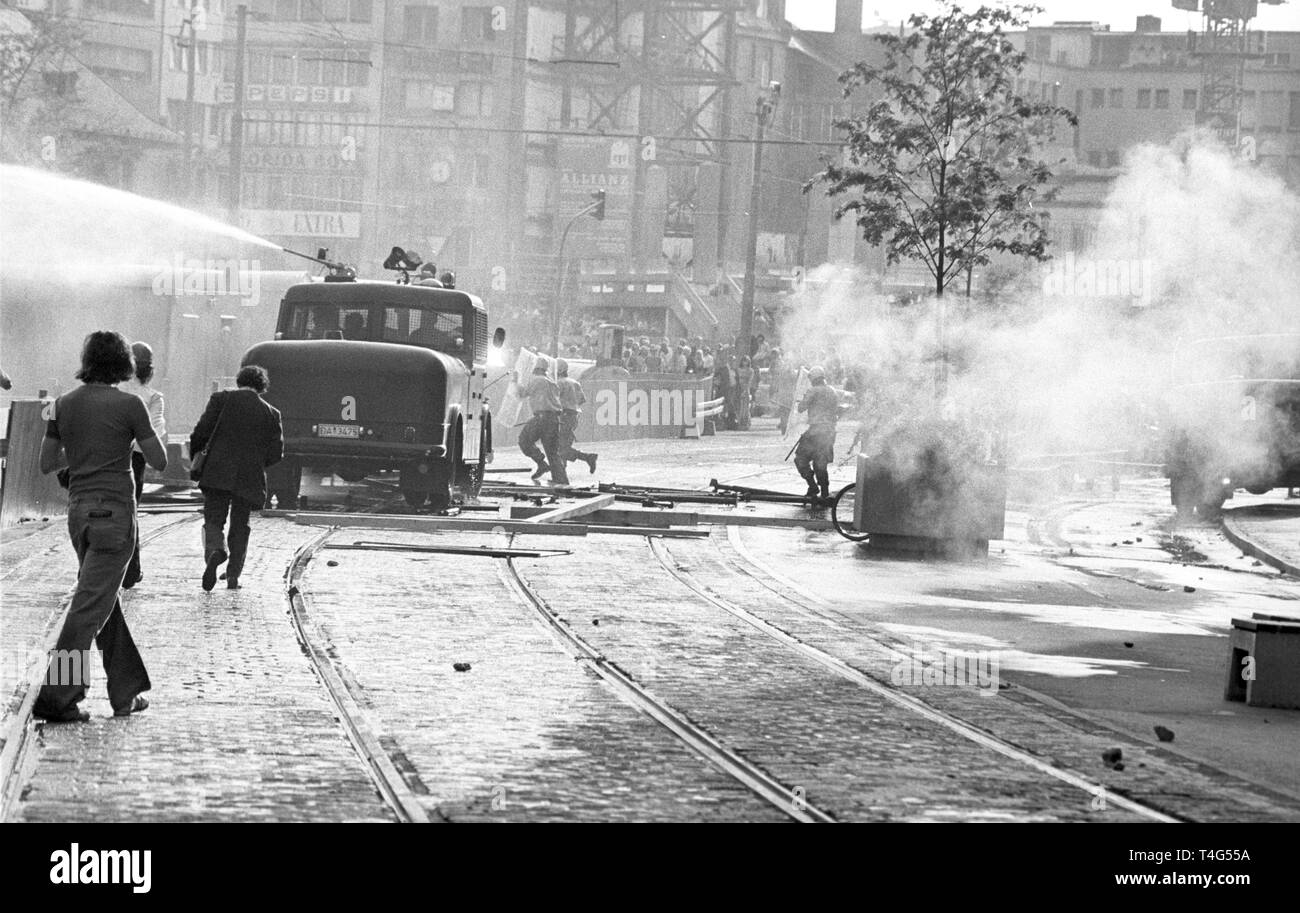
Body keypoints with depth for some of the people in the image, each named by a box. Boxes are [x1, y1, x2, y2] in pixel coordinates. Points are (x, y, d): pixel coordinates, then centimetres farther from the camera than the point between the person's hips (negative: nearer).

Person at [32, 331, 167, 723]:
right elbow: (160, 462, -5)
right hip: (114, 512, -6)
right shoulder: (128, 405, -11)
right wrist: (147, 434, 13)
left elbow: (46, 464, 10)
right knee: (90, 606, -7)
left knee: (108, 603, 17)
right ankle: (55, 698, -12)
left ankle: (127, 693, 21)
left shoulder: (65, 404, 5)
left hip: (79, 510, 6)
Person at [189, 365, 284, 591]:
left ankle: (215, 550, -29)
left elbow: (202, 430, -7)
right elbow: (276, 452, 4)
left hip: (217, 473, -2)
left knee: (213, 519, 2)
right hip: (250, 478, 2)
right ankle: (233, 576, 10)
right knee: (240, 526, 13)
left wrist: (194, 454, 9)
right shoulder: (270, 413, 6)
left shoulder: (221, 399, 0)